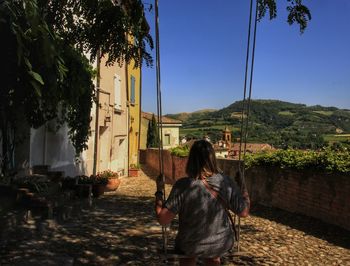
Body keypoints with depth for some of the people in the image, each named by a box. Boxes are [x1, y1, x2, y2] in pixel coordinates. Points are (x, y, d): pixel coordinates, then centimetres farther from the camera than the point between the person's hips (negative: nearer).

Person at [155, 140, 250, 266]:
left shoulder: (183, 186, -26)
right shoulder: (226, 183, -19)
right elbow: (244, 212, -7)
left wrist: (159, 191, -10)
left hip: (191, 247, -1)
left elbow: (162, 219, -22)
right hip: (221, 244, 2)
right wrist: (243, 186, 5)